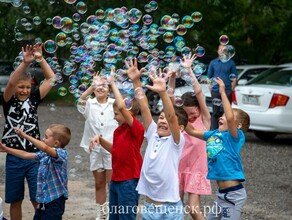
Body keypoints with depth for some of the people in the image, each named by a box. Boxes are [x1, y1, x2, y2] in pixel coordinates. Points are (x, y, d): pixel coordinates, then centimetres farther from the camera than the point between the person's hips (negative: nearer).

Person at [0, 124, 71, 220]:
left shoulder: (61, 153, -16)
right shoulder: (44, 154, 10)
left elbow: (45, 148, -34)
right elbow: (26, 155, 19)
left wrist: (26, 136, -29)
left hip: (55, 200, -9)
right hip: (43, 199, 9)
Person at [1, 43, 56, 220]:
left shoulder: (33, 99, 5)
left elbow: (51, 79, -1)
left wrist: (41, 59, -13)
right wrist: (25, 63, -33)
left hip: (35, 157, 1)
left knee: (38, 200, 0)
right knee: (15, 201, 9)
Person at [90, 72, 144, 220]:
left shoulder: (137, 129, -17)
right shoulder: (118, 130, 9)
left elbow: (122, 106, -31)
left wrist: (113, 84, -23)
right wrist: (100, 139, 7)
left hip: (129, 181, -9)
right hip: (116, 179, 9)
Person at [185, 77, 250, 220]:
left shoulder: (236, 137, -12)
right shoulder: (214, 134, 9)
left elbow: (230, 118, -31)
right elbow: (192, 131, 16)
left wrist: (223, 93, -27)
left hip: (233, 194, -8)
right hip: (221, 193, 8)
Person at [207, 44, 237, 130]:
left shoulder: (231, 63, 7)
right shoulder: (213, 63, 11)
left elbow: (234, 78, 7)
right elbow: (209, 77, 15)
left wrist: (231, 89, -3)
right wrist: (211, 87, 4)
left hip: (227, 91, -2)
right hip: (215, 92, 2)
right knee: (215, 113, 6)